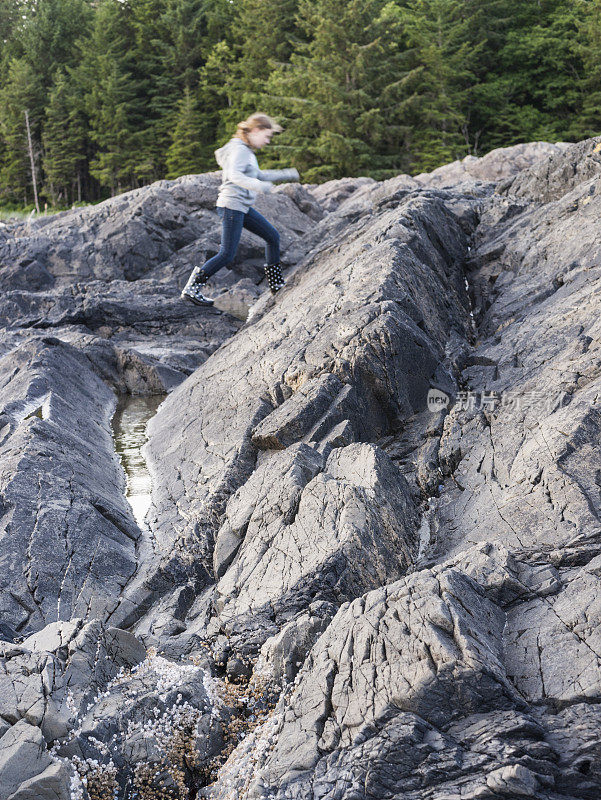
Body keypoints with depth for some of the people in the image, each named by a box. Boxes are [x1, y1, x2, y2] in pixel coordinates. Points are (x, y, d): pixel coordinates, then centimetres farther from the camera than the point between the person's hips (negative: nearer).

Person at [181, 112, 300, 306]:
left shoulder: (247, 150, 18)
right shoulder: (239, 149, -13)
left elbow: (257, 175, 31)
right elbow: (234, 175, -30)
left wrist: (285, 174, 30)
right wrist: (258, 185, -43)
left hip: (243, 208, 11)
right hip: (231, 205, -11)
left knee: (273, 236, 13)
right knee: (227, 254, -12)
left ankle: (276, 285, 23)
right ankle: (191, 289, -7)